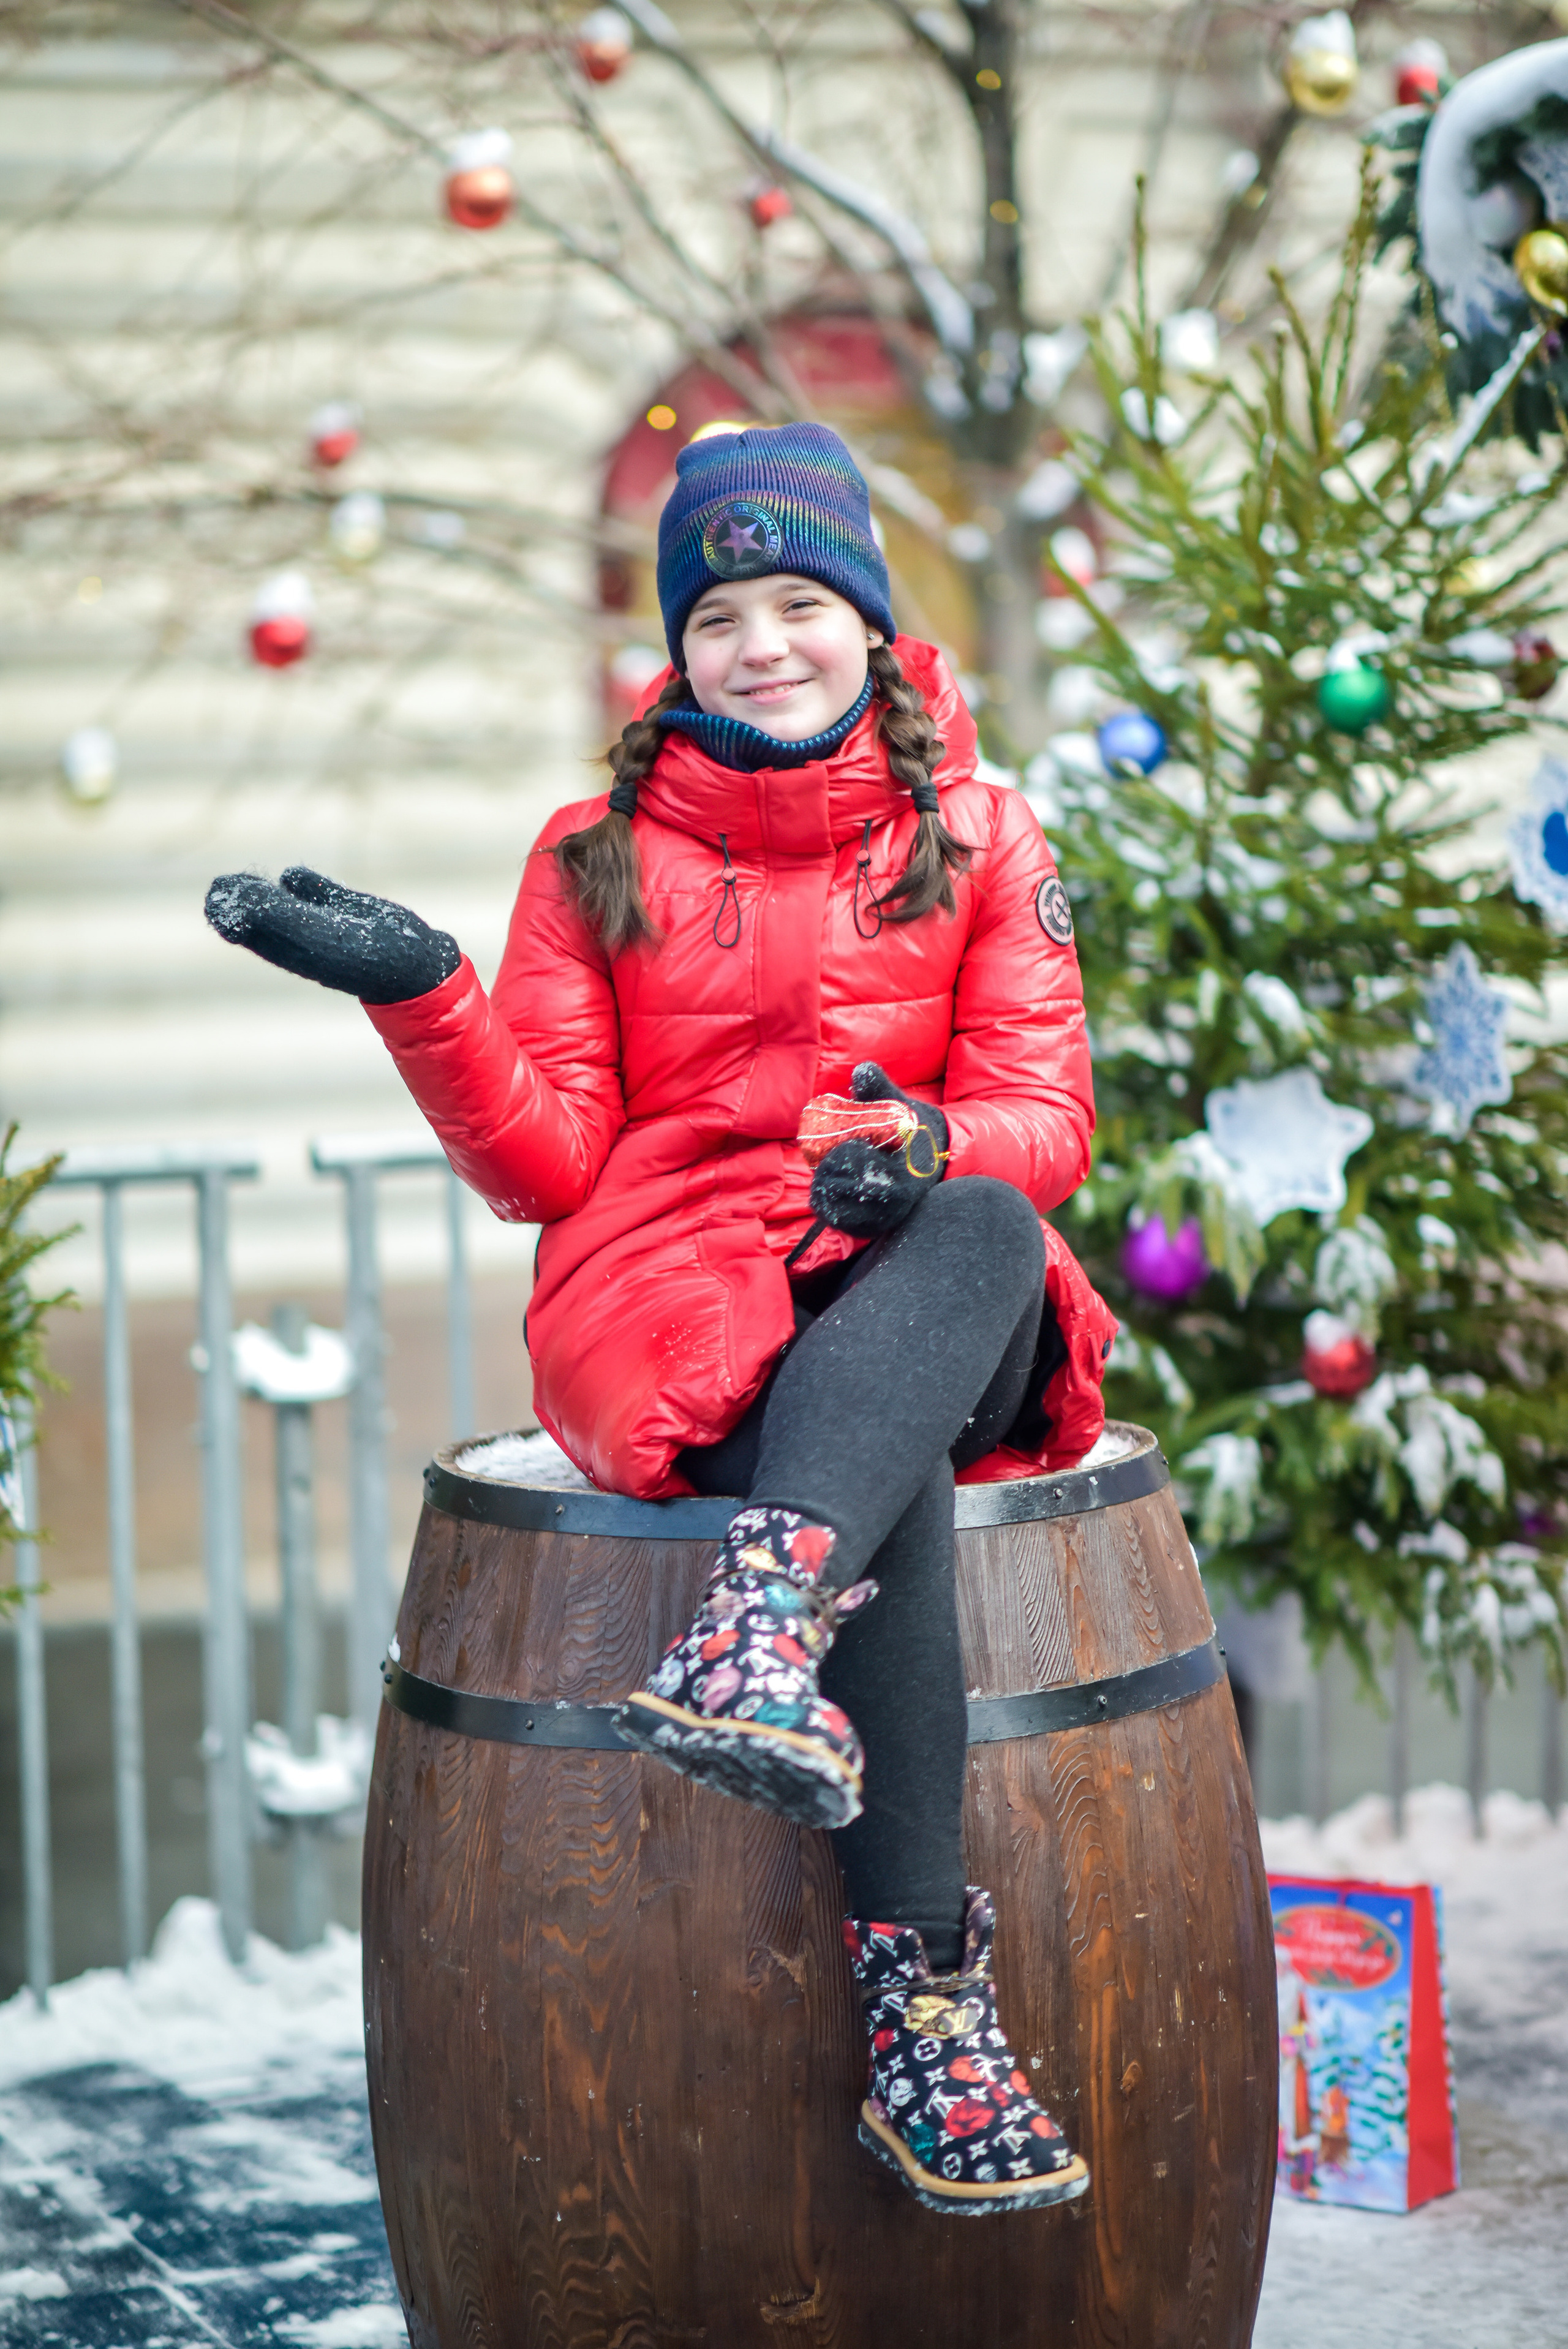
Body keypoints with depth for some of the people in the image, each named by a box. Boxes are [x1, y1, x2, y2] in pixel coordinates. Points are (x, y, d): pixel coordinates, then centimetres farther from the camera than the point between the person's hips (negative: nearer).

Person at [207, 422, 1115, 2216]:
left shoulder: (977, 840, 14)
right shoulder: (598, 858, 12)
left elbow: (1046, 1122, 6)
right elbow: (544, 1165, 5)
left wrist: (932, 1143, -18)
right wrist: (422, 992, -12)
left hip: (932, 1312, 2)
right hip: (668, 1301, -1)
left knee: (985, 1229, -36)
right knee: (890, 1467, -36)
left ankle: (755, 1637, -53)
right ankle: (921, 1995, -41)